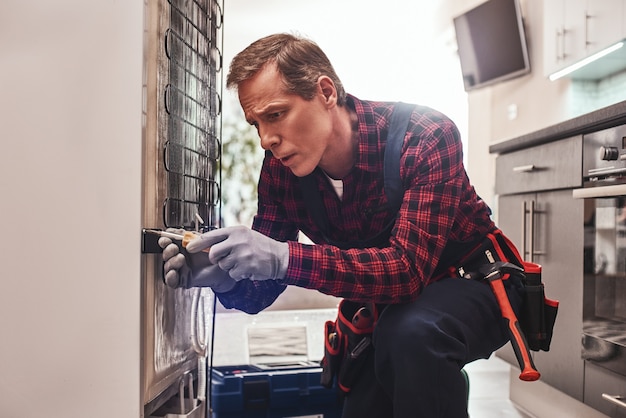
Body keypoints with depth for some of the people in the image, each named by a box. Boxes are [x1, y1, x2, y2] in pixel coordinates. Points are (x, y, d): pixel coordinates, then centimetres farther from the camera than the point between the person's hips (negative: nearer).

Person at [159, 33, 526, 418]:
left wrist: (284, 259, -48)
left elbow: (408, 268, -37)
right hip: (389, 307, 6)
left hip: (474, 284, -5)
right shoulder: (280, 170, -11)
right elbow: (260, 291, -9)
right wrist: (225, 278, -34)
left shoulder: (427, 137, -27)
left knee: (411, 332, -35)